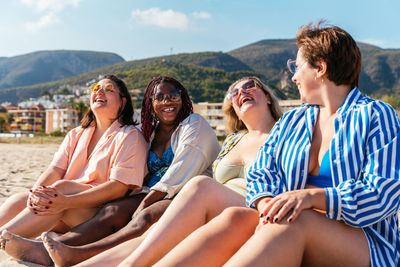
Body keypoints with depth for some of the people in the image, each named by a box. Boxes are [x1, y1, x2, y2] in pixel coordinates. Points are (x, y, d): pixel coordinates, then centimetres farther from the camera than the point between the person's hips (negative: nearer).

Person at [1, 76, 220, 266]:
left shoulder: (194, 125, -5)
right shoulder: (151, 132, 17)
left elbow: (177, 176, -15)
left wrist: (143, 205, -19)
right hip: (155, 196, 6)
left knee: (147, 216, -34)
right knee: (113, 210, -18)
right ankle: (46, 249, -34)